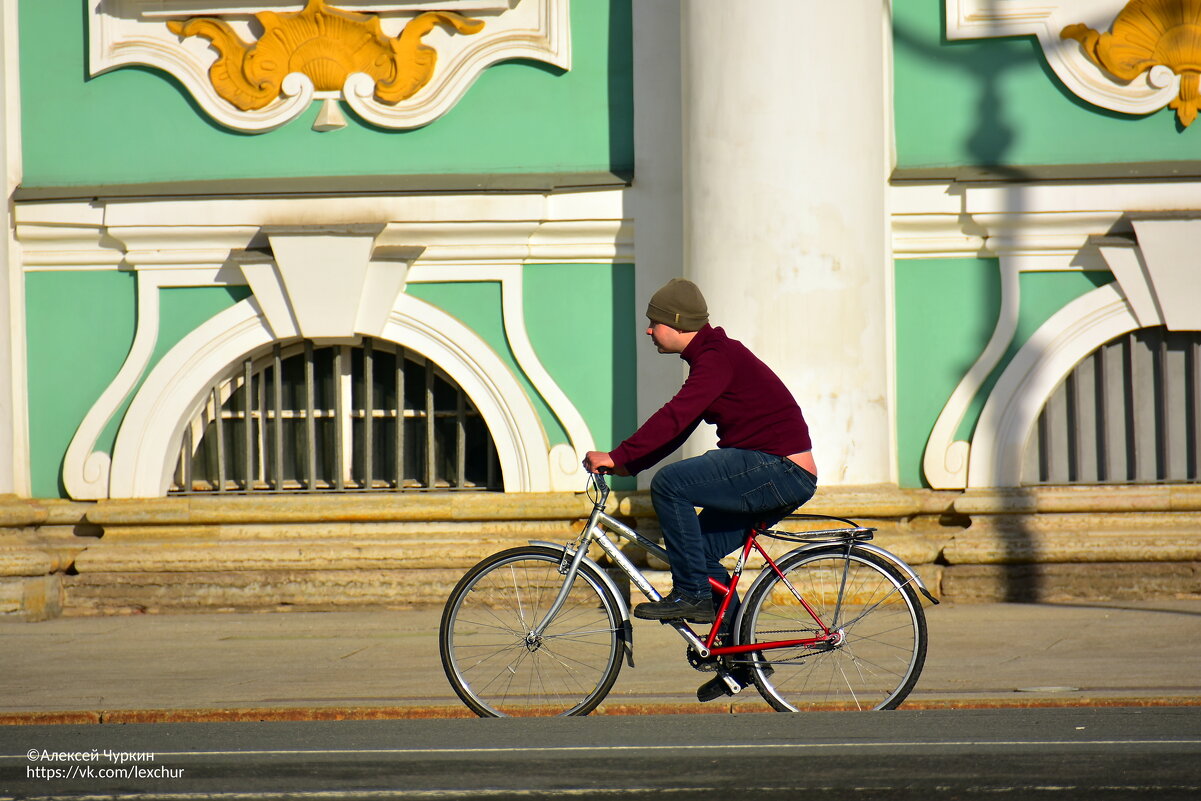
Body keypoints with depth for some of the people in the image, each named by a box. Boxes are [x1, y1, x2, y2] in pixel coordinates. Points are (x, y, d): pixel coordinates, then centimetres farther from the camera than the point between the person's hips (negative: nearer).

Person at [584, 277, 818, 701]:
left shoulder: (718, 357, -14)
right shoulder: (711, 356, 18)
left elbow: (674, 418, -25)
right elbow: (679, 424, 20)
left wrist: (617, 456, -24)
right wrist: (629, 464, 11)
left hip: (780, 471, -11)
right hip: (777, 475, 11)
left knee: (670, 483, -19)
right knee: (700, 549, 11)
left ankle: (691, 594, -11)